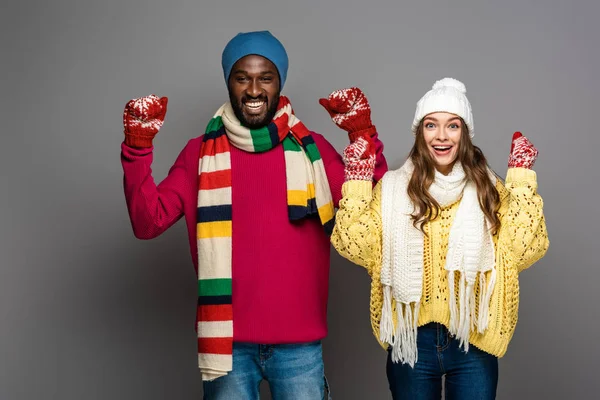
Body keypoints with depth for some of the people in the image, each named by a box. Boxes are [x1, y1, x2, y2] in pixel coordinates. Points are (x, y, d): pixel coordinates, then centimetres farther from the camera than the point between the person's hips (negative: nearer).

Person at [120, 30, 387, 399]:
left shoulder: (313, 149, 3)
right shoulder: (201, 152, 4)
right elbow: (149, 222, -4)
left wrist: (364, 137, -14)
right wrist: (137, 146, -14)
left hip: (298, 343, 0)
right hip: (227, 340, 0)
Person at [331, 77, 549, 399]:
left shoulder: (489, 189, 1)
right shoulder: (392, 189, -1)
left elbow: (523, 250, -13)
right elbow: (356, 247, -12)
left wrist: (521, 178, -13)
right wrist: (357, 178, -15)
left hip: (474, 341, 0)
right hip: (411, 339, 0)